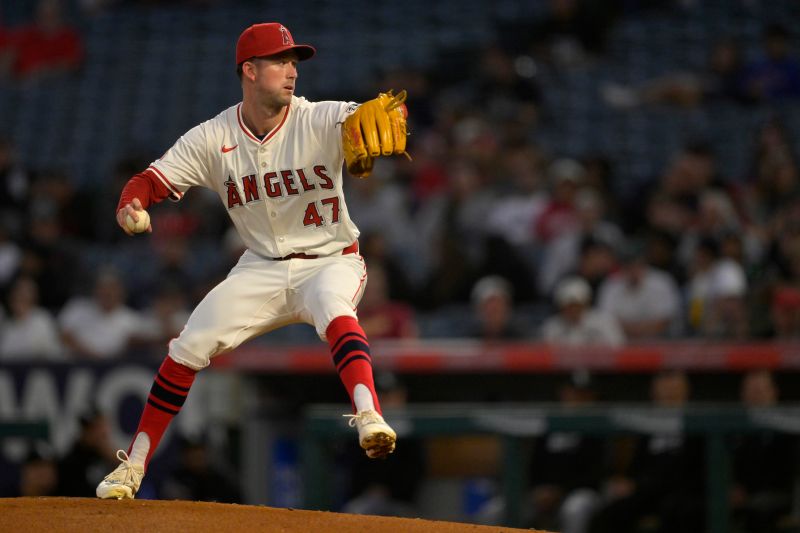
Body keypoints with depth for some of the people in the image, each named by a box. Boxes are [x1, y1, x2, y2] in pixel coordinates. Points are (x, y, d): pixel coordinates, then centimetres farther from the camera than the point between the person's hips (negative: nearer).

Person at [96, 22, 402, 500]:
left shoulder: (321, 121, -15)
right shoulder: (213, 138, -6)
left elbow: (390, 114, -28)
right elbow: (153, 179, -6)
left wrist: (381, 116, -54)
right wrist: (130, 205, -30)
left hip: (331, 260, -3)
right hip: (263, 269, 3)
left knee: (332, 306, -38)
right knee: (188, 348, -8)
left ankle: (369, 417, -55)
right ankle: (134, 464, 5)